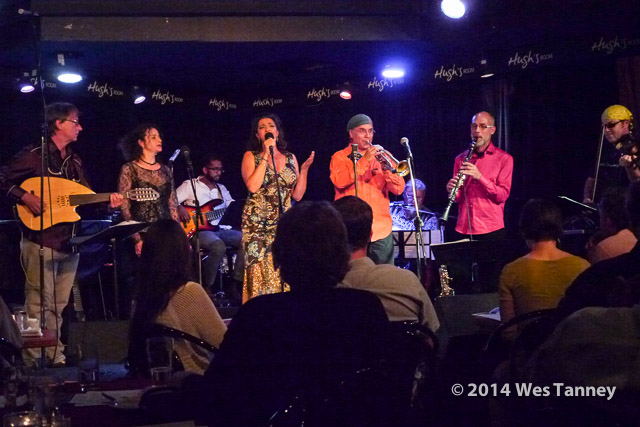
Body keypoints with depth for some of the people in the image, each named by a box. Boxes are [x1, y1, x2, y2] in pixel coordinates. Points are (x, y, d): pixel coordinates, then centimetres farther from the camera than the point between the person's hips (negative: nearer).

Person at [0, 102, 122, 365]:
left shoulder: (74, 162, 16)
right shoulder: (33, 155, -6)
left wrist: (107, 201, -1)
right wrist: (24, 197, -21)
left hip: (69, 242, 7)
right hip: (41, 241, -7)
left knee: (60, 305, 11)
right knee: (40, 304, -7)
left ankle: (56, 358, 17)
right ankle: (33, 361, -2)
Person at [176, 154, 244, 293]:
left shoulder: (221, 189, 21)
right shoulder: (190, 185, 3)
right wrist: (180, 208, -22)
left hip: (220, 229, 7)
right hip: (198, 230, -7)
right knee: (219, 246, -36)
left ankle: (237, 282, -8)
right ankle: (207, 287, -21)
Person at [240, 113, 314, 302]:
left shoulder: (290, 158, 13)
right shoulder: (251, 156, 4)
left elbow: (297, 195, 11)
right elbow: (253, 186, -14)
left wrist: (304, 169, 1)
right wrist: (266, 155, -10)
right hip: (257, 224, -3)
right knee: (260, 275, -10)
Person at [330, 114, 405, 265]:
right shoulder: (340, 157, 8)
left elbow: (398, 190, 5)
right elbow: (339, 181, -13)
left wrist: (388, 170, -13)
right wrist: (364, 160, -16)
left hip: (381, 229, 2)